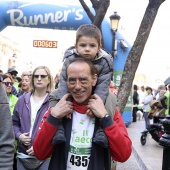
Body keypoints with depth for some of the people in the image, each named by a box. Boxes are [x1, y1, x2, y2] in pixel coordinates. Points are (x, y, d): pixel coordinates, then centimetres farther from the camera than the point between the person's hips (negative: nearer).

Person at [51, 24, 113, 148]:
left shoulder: (105, 62, -20)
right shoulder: (70, 59, -20)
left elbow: (103, 84, -24)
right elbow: (64, 81, -23)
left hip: (94, 93, 0)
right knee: (54, 96, -17)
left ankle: (102, 130, -23)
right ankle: (59, 129, -21)